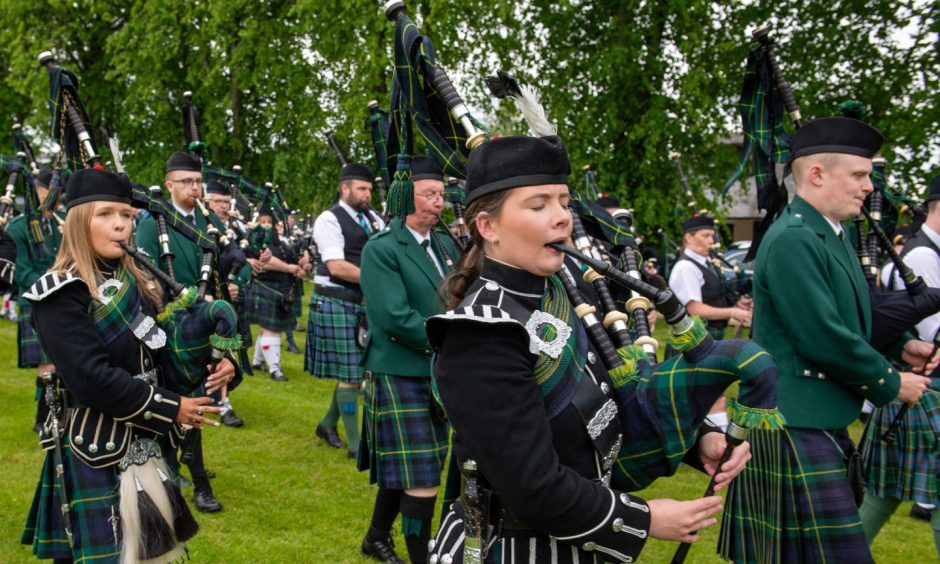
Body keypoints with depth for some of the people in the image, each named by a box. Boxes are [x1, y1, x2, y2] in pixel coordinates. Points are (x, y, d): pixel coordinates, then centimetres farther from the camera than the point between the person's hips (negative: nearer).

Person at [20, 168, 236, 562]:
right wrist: (171, 410, -21)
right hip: (96, 455, -7)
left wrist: (218, 363, -11)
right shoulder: (60, 295, -16)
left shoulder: (138, 282, 8)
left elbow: (161, 353, 9)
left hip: (150, 442, 7)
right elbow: (92, 379, -25)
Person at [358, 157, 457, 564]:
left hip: (439, 373, 7)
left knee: (405, 470, 18)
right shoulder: (380, 250, -13)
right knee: (422, 479, -5)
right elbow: (396, 318, -21)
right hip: (400, 376, -7)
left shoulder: (445, 245, 9)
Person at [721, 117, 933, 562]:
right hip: (796, 426, -10)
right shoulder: (792, 240, -18)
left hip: (822, 422, 10)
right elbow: (823, 338, -23)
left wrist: (900, 345, 8)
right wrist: (891, 384, -10)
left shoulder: (829, 236, 13)